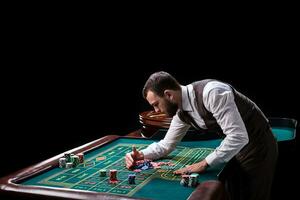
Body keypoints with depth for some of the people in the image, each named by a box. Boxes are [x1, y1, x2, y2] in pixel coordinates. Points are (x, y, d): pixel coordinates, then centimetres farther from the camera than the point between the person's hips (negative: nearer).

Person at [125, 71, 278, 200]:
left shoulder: (212, 92, -32)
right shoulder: (181, 112, -5)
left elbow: (238, 136, -34)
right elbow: (166, 145, 10)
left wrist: (204, 164, -26)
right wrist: (141, 155, -8)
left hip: (258, 147, -7)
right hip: (236, 147, 7)